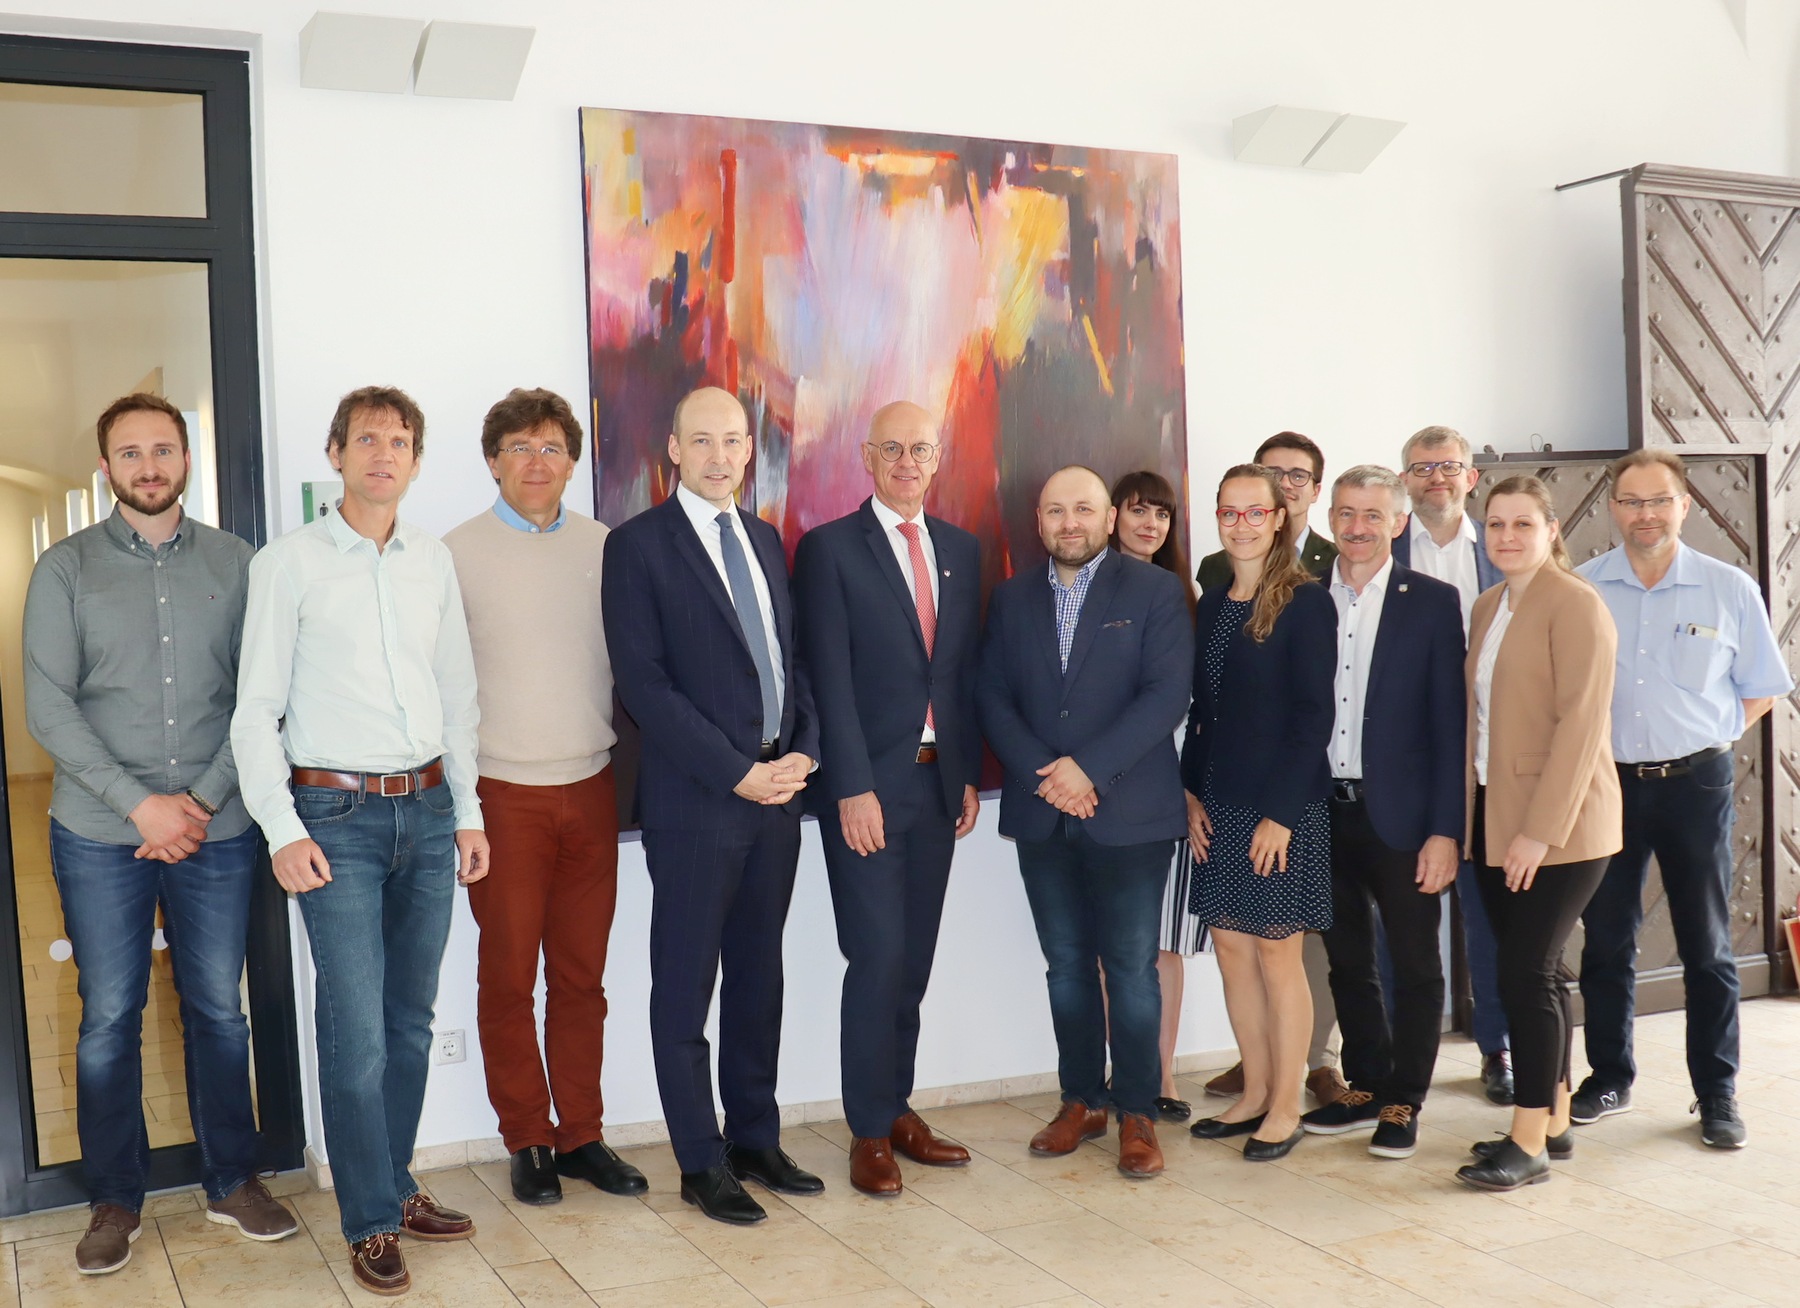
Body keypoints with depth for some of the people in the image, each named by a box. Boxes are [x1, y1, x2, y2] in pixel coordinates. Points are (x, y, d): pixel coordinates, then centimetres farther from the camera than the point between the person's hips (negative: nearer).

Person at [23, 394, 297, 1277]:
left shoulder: (233, 564, 4)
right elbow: (47, 708, -5)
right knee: (109, 1019, 6)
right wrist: (140, 803, -12)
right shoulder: (66, 569, 2)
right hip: (100, 835, -1)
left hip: (216, 829, 1)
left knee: (218, 1007, 9)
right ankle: (115, 1199, 21)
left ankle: (233, 1181, 23)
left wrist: (202, 799, -9)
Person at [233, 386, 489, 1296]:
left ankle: (394, 1185, 26)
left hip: (427, 810, 4)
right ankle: (372, 1222, 9)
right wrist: (283, 830, -9)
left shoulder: (433, 561, 9)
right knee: (357, 1032, -4)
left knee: (410, 1023, 11)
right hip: (338, 814, -4)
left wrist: (467, 812, 12)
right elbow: (255, 711, -3)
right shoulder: (288, 562, -3)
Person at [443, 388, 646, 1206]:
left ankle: (581, 1135, 21)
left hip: (590, 786, 3)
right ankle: (527, 1142, 19)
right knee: (508, 981, 6)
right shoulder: (456, 554, -3)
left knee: (581, 977, 10)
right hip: (502, 792, -2)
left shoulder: (604, 549, 6)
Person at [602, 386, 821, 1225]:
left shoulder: (764, 540, 14)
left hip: (776, 791, 6)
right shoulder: (639, 545, -6)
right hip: (694, 801, -6)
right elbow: (643, 682, -13)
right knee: (686, 986, 4)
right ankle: (701, 1165, 14)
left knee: (759, 975, 13)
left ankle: (756, 1139, 26)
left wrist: (803, 751, -2)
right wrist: (737, 773, -15)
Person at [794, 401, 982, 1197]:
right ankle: (869, 1131, 9)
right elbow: (830, 680, -10)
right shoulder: (829, 549, -5)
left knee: (914, 959, 11)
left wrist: (970, 774, 8)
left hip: (938, 780, 5)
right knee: (878, 958, -4)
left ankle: (898, 1109, 23)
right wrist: (853, 788, -15)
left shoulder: (961, 551, 12)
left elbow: (967, 671, 13)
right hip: (867, 783, -5)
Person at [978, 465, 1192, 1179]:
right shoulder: (1011, 598, 10)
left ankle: (1137, 1113, 12)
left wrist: (1089, 768, -17)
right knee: (1066, 965, 11)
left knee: (1131, 967, 1)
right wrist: (1042, 774, -11)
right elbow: (994, 697, 4)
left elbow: (1166, 694, -11)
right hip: (1043, 814, 4)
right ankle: (1081, 1101, 23)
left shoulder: (1155, 591, -1)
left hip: (1129, 812, -3)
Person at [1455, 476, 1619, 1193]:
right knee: (1536, 972, 12)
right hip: (1495, 814, 7)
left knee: (1527, 973, -6)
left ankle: (1529, 1143, 3)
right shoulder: (1487, 607, 13)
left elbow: (1580, 723, -17)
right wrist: (1470, 811, 7)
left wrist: (1541, 829, -20)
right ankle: (1553, 1123, 22)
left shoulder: (1574, 604, -10)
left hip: (1559, 823, -7)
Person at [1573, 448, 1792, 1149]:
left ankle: (1717, 1095, 16)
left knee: (1707, 946, 5)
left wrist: (1710, 738, -1)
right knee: (1605, 941, 10)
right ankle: (1609, 1078, 23)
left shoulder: (1730, 589, 0)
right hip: (1605, 782, 1)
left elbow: (1759, 689, 9)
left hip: (1696, 782, -1)